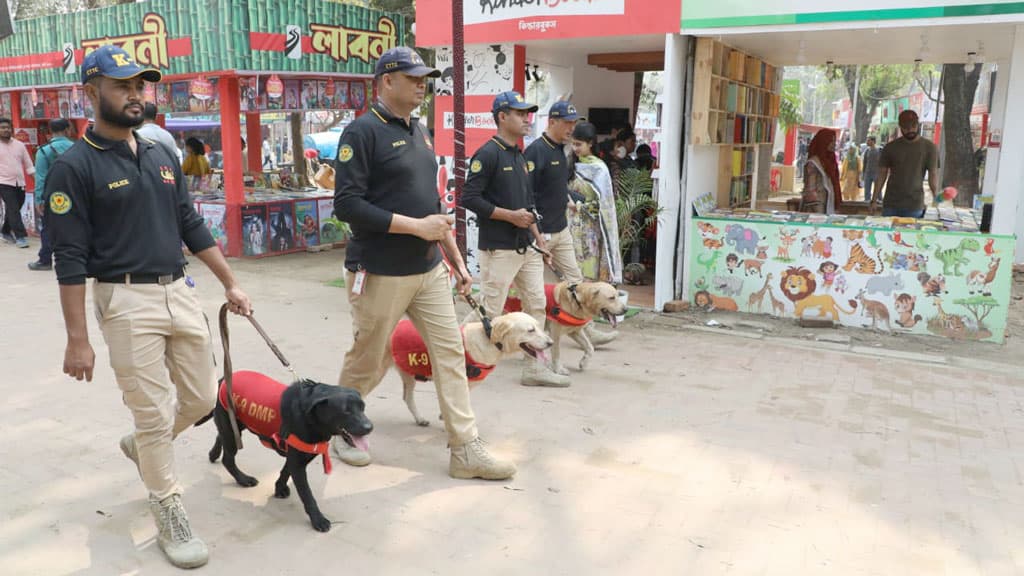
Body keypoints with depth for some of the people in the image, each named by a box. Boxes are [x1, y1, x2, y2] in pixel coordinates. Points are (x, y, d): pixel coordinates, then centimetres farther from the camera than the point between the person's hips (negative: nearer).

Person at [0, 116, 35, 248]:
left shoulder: (19, 145, 9)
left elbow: (28, 163, 12)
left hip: (20, 183, 4)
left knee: (12, 210, 12)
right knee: (13, 210, -11)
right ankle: (21, 236, -10)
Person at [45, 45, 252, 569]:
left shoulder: (161, 155, 11)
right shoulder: (74, 167, -8)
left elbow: (191, 227, 16)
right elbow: (70, 260, -11)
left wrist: (230, 285, 13)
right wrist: (77, 339, -13)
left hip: (180, 291, 6)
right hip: (126, 300, -6)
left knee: (202, 399, 13)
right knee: (154, 413, 0)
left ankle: (141, 447, 43)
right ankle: (170, 514, 18)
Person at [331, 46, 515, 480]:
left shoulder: (419, 132, 14)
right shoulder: (363, 132, -11)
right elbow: (347, 204, -20)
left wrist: (457, 260, 15)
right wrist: (415, 226, -19)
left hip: (429, 270, 7)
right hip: (380, 275, -7)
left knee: (451, 353, 4)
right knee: (367, 362, 8)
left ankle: (465, 450, 11)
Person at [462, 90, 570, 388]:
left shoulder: (520, 156, 16)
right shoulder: (488, 154, -11)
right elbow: (469, 198, -18)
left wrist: (539, 240, 18)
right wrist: (510, 215, -17)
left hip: (527, 247, 9)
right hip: (498, 248, -9)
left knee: (537, 305, 9)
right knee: (491, 311, -2)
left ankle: (535, 368, 17)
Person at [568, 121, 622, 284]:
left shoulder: (598, 168, -10)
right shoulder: (575, 166, 11)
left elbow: (602, 203, -14)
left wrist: (577, 207, -15)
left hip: (591, 229, -7)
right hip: (576, 226, 7)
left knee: (589, 271, -4)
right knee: (575, 271, 8)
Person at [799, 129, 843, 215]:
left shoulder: (830, 161, 12)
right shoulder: (813, 163, -11)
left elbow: (834, 186, 17)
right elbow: (810, 190, -14)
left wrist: (836, 208, 14)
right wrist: (818, 213, -19)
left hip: (829, 209, 7)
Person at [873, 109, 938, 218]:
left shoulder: (929, 147, 0)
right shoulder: (890, 147, 4)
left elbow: (933, 174, -3)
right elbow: (882, 174, 7)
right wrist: (874, 200, 2)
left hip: (914, 206, -1)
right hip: (890, 204, 1)